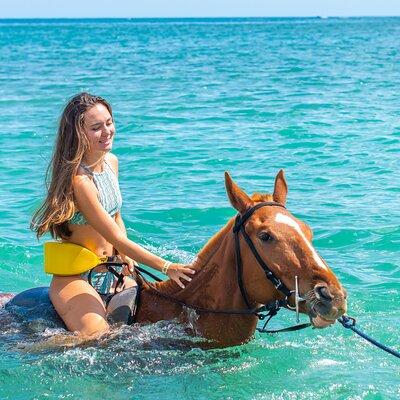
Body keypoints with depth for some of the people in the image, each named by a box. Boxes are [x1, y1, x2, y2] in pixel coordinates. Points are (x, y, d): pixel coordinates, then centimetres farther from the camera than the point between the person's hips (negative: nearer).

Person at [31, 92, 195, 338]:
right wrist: (166, 267, -24)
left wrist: (126, 257, -1)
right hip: (75, 278, -8)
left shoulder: (111, 162, 3)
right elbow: (117, 239, -23)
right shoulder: (79, 179, -24)